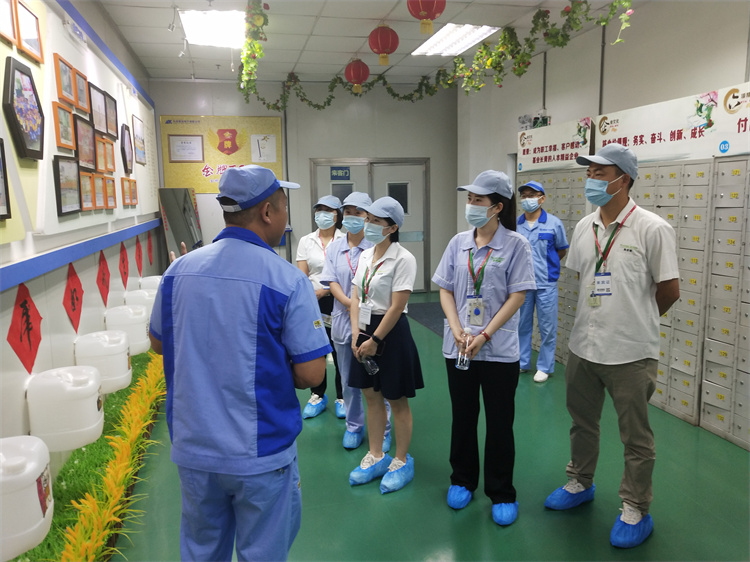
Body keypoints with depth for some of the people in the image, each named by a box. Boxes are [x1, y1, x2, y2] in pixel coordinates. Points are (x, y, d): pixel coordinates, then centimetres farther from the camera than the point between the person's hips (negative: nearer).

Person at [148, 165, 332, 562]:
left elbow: (158, 343, 11)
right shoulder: (287, 280, -18)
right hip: (260, 454, -4)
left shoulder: (179, 269, -4)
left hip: (192, 449, 5)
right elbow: (310, 374, -16)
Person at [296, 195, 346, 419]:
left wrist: (325, 290, -17)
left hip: (339, 301, -2)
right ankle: (317, 396, 25)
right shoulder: (306, 241, 6)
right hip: (313, 303, 2)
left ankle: (342, 397, 21)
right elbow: (302, 275, 2)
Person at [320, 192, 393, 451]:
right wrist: (349, 302, -16)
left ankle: (383, 428, 19)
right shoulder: (334, 248, 8)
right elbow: (332, 281, 0)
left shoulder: (376, 247, -6)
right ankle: (354, 426, 30)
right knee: (349, 379, 14)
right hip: (343, 321, 4)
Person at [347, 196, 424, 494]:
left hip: (391, 332, -7)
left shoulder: (403, 259, -15)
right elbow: (356, 297, 7)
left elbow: (396, 306, -18)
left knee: (397, 400, 7)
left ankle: (402, 461, 24)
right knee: (371, 396, 16)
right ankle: (376, 456, 32)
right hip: (365, 330, 7)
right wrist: (356, 332, -5)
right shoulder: (365, 255, 7)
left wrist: (375, 340, -15)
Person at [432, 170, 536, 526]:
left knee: (500, 423, 8)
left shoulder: (515, 244, -7)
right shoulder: (458, 243, 4)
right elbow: (446, 291, 5)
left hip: (499, 349, -3)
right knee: (463, 417, 16)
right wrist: (458, 332, -10)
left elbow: (517, 296, -10)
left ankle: (501, 494, 24)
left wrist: (484, 336, -16)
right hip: (458, 347, 4)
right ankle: (462, 480, 35)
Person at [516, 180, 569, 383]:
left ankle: (544, 367, 19)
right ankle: (522, 362, 28)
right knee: (522, 325, 13)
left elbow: (561, 251, 8)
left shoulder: (554, 223, -4)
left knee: (547, 328, 5)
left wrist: (545, 265, 8)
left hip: (546, 285, -2)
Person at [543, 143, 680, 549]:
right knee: (582, 422, 21)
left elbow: (669, 291, -7)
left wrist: (636, 321, 6)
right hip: (583, 346, 6)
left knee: (635, 437, 10)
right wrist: (602, 318, 11)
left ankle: (635, 511, 28)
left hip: (631, 353, -6)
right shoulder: (583, 228, 4)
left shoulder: (652, 229, -13)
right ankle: (580, 484, 43)